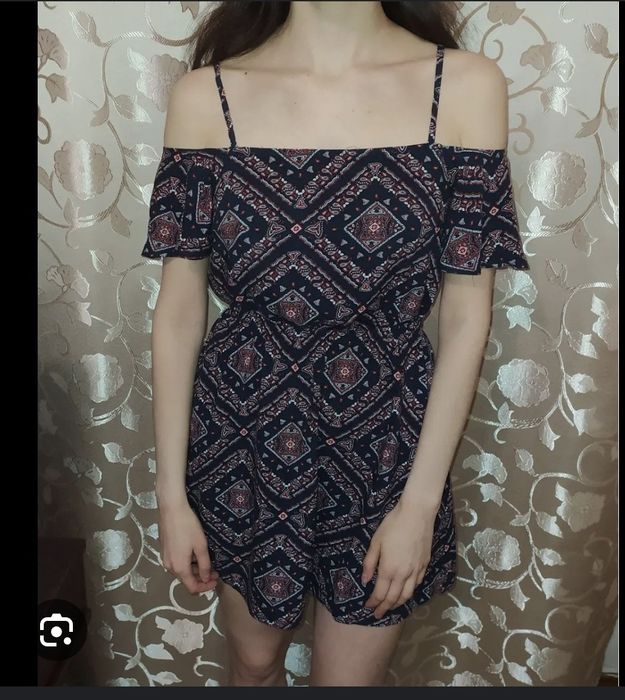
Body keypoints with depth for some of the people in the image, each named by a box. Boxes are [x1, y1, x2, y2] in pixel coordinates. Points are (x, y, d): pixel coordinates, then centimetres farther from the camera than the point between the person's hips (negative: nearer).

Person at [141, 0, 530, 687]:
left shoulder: (466, 85, -9)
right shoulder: (205, 94, -7)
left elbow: (465, 315, -7)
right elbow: (179, 308, -4)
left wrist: (421, 502, -7)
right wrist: (171, 493, -2)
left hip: (381, 450, 0)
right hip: (240, 444, 1)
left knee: (348, 675, 21)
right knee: (254, 656, 26)